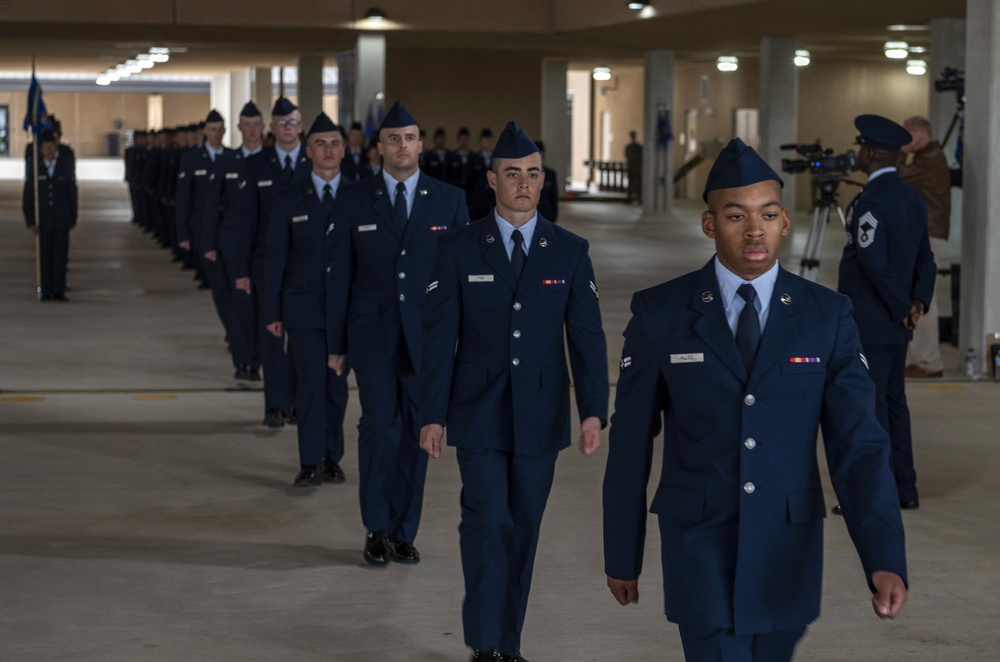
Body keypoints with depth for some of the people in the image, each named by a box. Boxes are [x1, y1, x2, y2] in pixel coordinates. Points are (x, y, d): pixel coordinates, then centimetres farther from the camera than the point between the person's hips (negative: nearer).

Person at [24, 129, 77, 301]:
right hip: (43, 221, 0)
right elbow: (28, 198, 2)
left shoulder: (66, 166, 1)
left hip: (62, 220, 0)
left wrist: (73, 219, 2)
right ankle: (46, 291, 5)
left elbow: (72, 194, 5)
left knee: (60, 255, -1)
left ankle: (59, 292, 3)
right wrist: (30, 221, -6)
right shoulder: (35, 169, 1)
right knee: (45, 256, 1)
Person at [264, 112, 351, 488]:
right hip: (304, 307, -1)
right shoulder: (291, 201, 4)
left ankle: (332, 459, 16)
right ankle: (310, 463, -4)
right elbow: (275, 258, 5)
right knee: (310, 383, -7)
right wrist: (272, 312, 1)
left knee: (337, 385, 6)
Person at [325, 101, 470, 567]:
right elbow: (339, 275, 5)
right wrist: (336, 344, 3)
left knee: (416, 433, 5)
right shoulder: (353, 202, 4)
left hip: (427, 337, 1)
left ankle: (403, 533, 16)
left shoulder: (449, 200, 5)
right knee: (380, 427, -9)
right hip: (373, 334, -1)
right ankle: (377, 529, 6)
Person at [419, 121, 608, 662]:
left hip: (540, 416, 2)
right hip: (479, 414, -2)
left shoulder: (570, 252, 2)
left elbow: (587, 336, 1)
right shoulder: (459, 249, -2)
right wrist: (432, 415, -6)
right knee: (488, 522, -11)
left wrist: (593, 411, -7)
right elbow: (439, 337, -2)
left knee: (523, 530, 8)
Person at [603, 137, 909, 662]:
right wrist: (621, 557, 4)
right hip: (701, 549, -2)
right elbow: (630, 443, 0)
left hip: (789, 550, 3)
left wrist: (885, 561, -23)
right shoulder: (660, 314, -7)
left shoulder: (828, 316, -4)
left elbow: (858, 444, -10)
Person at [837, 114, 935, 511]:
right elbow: (925, 261, 14)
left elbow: (876, 263, -24)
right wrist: (918, 301, 3)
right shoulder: (912, 198, 11)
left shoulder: (870, 202, -18)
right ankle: (903, 489, 19)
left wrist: (902, 308, -13)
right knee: (893, 401, 14)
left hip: (867, 325, -9)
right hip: (896, 327, 9)